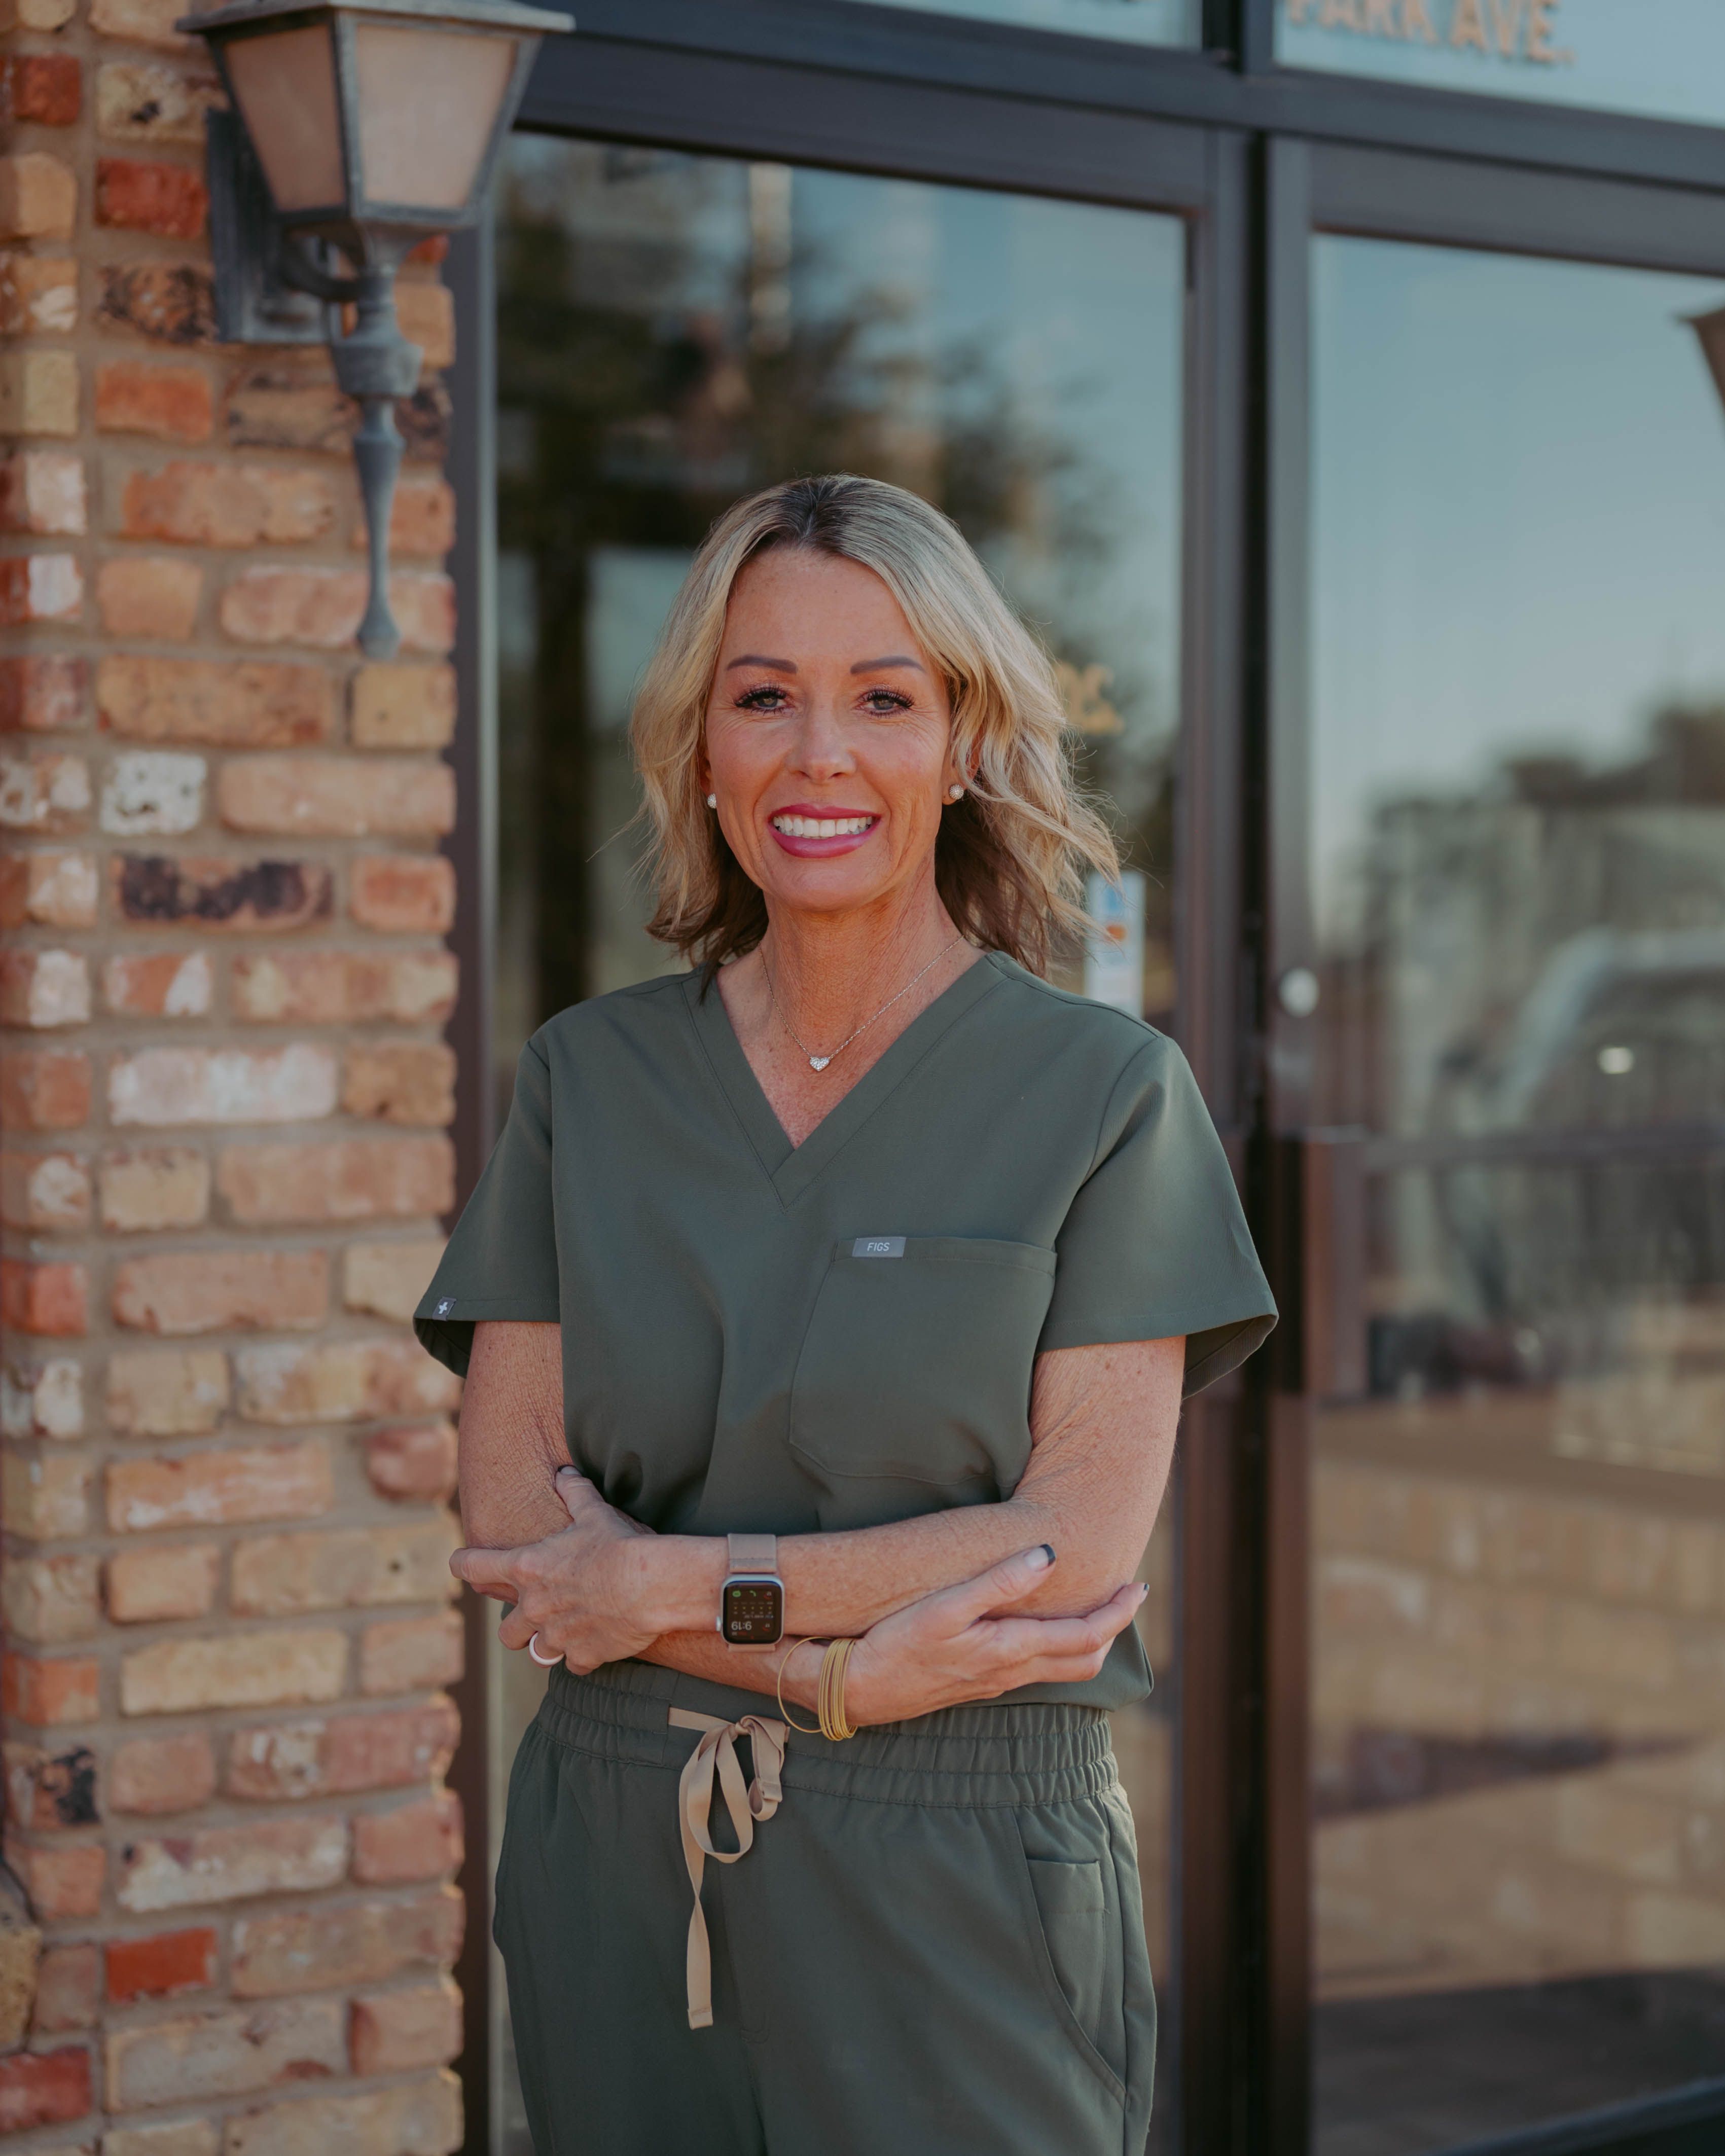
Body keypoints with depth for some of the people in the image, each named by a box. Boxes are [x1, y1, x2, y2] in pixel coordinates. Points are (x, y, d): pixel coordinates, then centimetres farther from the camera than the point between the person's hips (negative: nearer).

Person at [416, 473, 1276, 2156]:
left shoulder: (1105, 1093, -4)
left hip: (957, 1887, -2)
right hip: (619, 1878, 3)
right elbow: (511, 1518, -1)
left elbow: (1082, 1537, -10)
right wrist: (838, 1665, -14)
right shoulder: (587, 1082, 5)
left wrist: (684, 1582, -12)